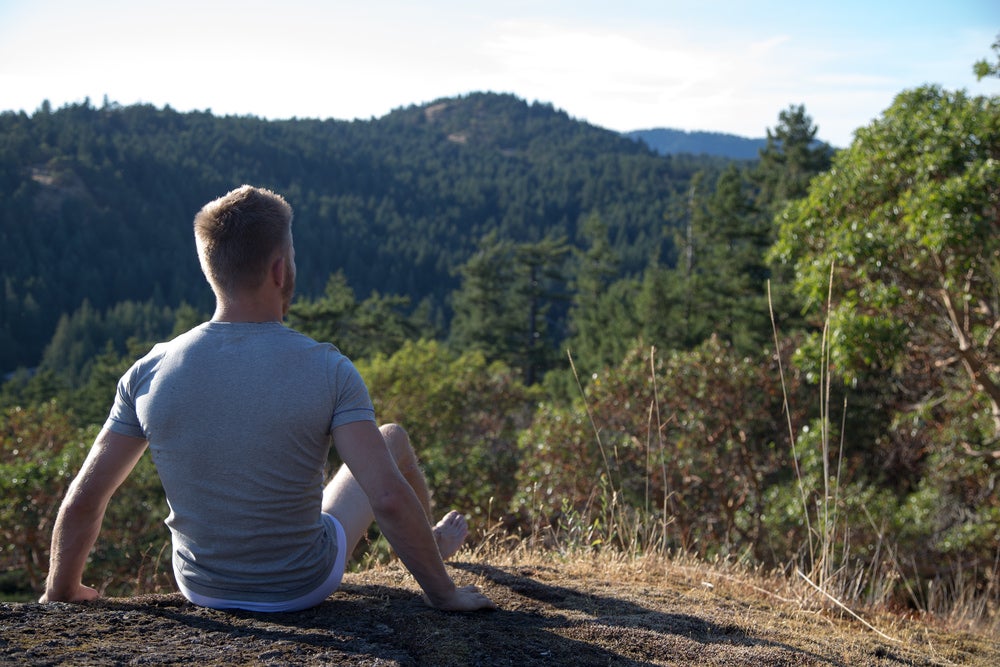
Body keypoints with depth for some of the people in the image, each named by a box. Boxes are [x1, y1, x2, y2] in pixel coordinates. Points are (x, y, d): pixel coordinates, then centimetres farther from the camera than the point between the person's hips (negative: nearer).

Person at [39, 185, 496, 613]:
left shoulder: (148, 373, -15)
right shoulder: (328, 371, -24)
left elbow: (81, 503, -9)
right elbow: (389, 499, -29)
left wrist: (61, 592, 8)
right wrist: (443, 592, -15)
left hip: (200, 588, 3)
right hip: (305, 588, -2)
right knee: (393, 438, 19)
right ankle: (433, 545, 50)